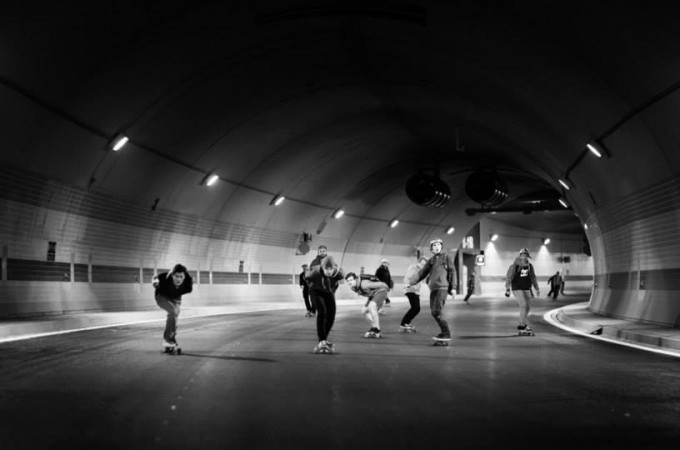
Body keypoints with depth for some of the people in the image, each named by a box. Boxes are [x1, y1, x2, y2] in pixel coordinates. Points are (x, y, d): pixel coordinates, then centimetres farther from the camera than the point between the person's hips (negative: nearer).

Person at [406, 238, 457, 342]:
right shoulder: (431, 260, 17)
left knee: (436, 312, -15)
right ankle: (445, 332, 14)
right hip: (433, 288, 6)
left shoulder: (447, 257, 4)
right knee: (434, 312, 3)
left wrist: (453, 287, -10)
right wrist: (410, 282, 12)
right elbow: (422, 272, 18)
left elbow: (452, 272, -2)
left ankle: (446, 334, -6)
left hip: (442, 288, -6)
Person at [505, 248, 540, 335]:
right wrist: (507, 289, -18)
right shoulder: (514, 266, -11)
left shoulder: (529, 266, 5)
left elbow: (533, 278, 15)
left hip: (526, 289, 6)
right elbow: (508, 277, -11)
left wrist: (537, 289, 15)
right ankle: (526, 326, -13)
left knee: (527, 307, 4)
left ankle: (521, 325, 16)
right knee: (524, 306, -16)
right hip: (517, 289, -6)